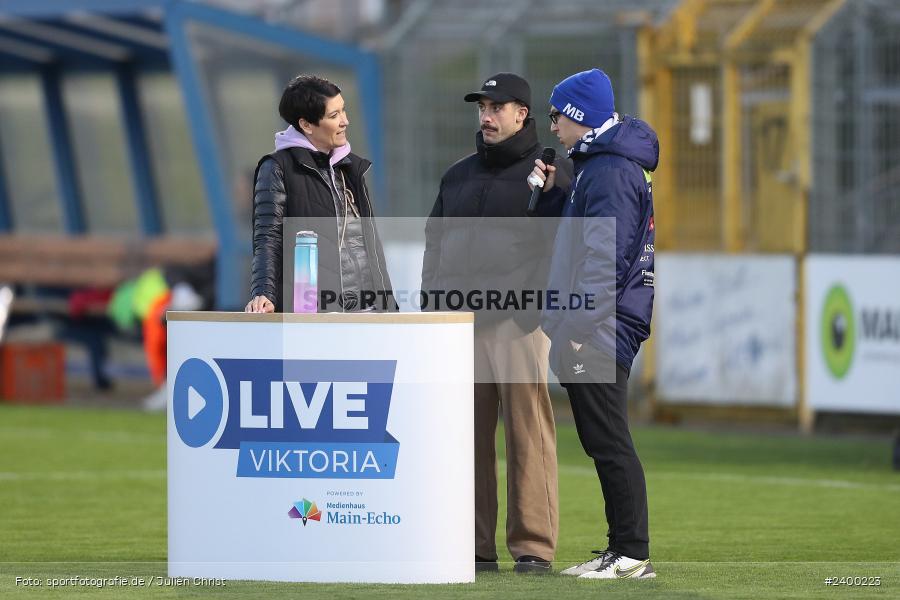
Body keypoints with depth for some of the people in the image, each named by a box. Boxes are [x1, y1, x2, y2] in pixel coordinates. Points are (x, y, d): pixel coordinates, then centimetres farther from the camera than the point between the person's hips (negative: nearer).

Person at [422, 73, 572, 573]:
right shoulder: (458, 176, 20)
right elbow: (435, 247, 23)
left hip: (518, 323, -5)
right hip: (460, 323, 5)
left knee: (529, 434, -8)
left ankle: (534, 546, -7)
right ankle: (475, 546, 7)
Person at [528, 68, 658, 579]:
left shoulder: (611, 170, -14)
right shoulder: (597, 164, 19)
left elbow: (606, 257, -21)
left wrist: (578, 326, -22)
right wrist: (555, 193, 16)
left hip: (601, 330, -11)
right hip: (592, 331, 11)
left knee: (610, 442, -8)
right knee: (603, 443, 12)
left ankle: (633, 554, -7)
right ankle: (622, 549, 15)